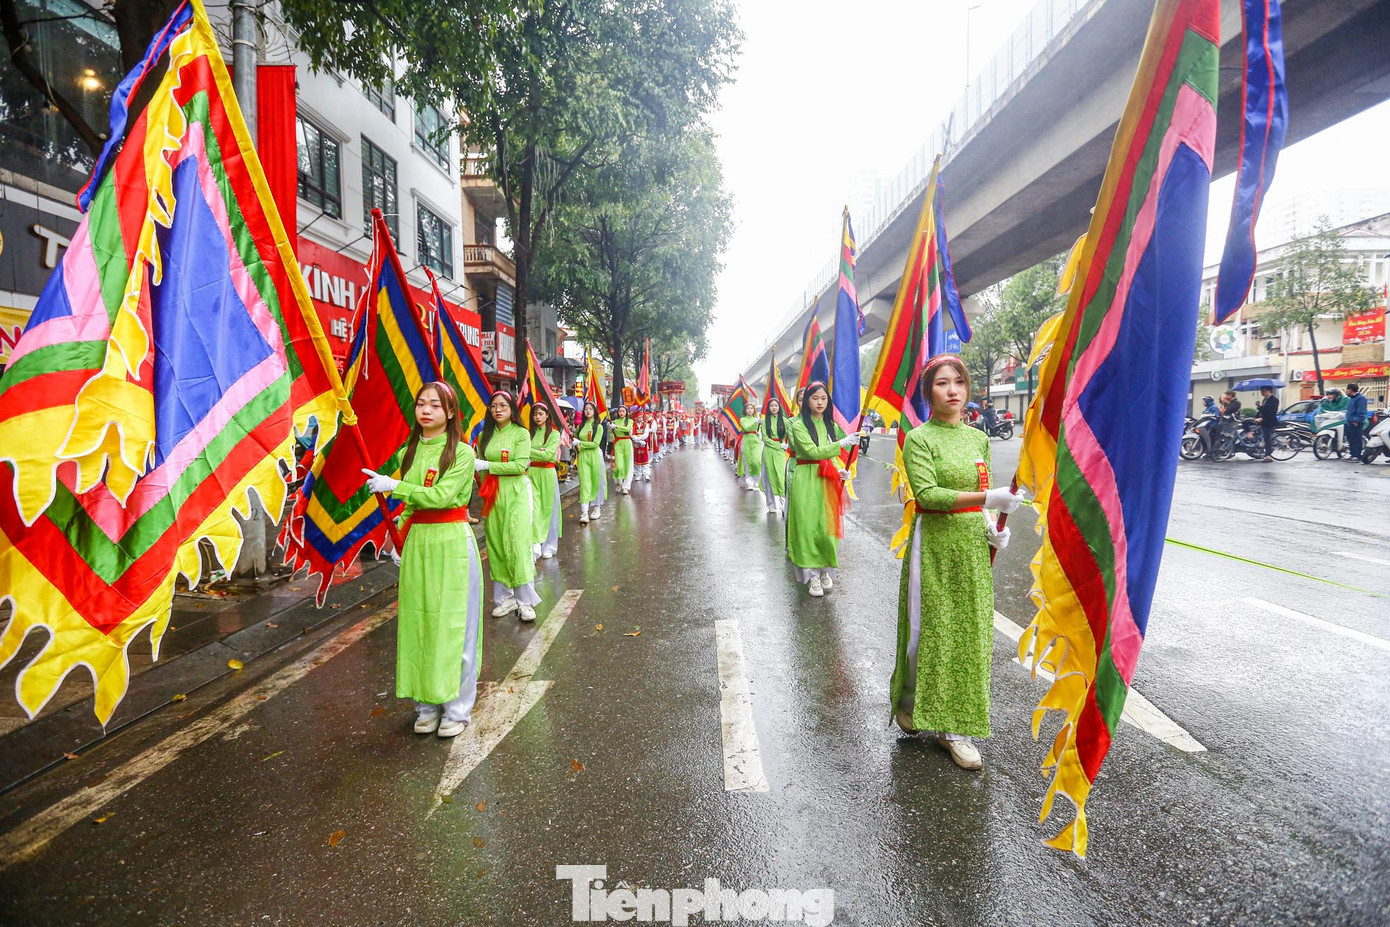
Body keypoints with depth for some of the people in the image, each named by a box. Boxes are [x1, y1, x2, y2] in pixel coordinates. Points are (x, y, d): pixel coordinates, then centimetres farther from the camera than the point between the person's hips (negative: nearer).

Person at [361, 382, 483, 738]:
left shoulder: (462, 453, -7)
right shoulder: (410, 452, 11)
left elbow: (442, 495, -19)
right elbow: (409, 504, 17)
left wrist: (395, 486, -19)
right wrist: (400, 541, 12)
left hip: (451, 542, -5)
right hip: (417, 542, 6)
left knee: (452, 624, 1)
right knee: (418, 621, 9)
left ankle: (456, 708, 13)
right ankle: (427, 704, 22)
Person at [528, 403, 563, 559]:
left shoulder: (554, 434, 0)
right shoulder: (529, 433, 8)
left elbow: (549, 455, -13)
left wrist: (529, 451, -16)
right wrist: (541, 454, -13)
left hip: (547, 474, -2)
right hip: (531, 473, 2)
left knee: (547, 508, 6)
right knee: (533, 508, -6)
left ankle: (549, 546, 17)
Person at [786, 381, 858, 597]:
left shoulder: (831, 425, 12)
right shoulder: (799, 425, -5)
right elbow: (812, 451, -17)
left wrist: (839, 470, 0)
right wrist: (842, 443, -23)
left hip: (827, 481, 5)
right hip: (806, 480, -4)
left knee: (828, 526, 4)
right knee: (808, 525, -3)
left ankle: (825, 569, 21)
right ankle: (812, 574, 8)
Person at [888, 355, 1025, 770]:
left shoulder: (979, 439, 10)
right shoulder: (919, 439, -8)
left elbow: (982, 494, 18)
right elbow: (926, 493, -21)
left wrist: (992, 526, -1)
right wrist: (986, 498, -29)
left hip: (973, 546, 5)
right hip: (934, 544, -5)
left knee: (970, 633, 6)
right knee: (928, 629, 3)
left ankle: (954, 724, 19)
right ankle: (908, 699, 31)